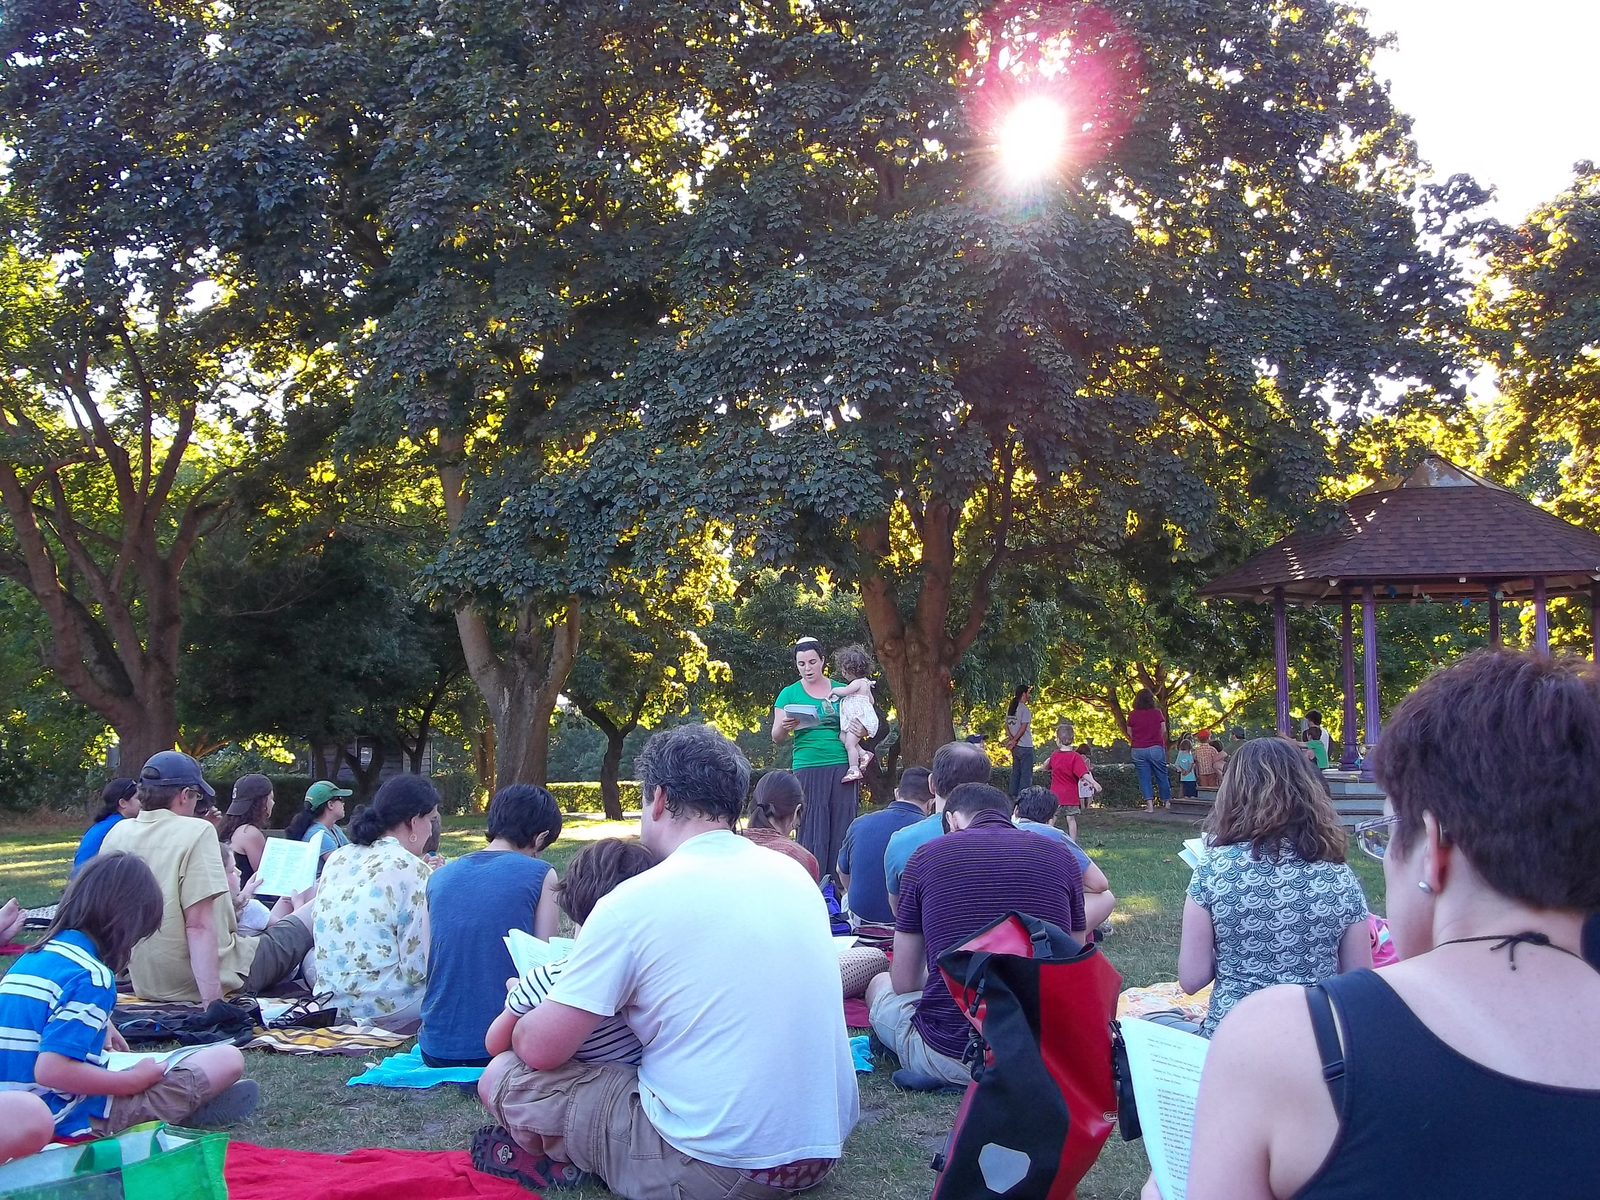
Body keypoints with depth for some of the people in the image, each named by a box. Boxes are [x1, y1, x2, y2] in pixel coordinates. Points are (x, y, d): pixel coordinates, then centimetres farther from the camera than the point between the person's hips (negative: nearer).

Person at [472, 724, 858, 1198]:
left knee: (502, 1078, 5)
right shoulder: (797, 876, 5)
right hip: (823, 1150, 6)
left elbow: (541, 1049, -7)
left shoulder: (633, 902, -12)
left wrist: (523, 1015, 16)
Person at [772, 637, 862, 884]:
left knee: (842, 827, -1)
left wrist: (861, 730, -6)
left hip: (841, 767, 2)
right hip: (808, 769, -2)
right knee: (813, 829, -5)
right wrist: (785, 727, -20)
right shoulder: (790, 694, 7)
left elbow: (862, 726, 18)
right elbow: (775, 736, 3)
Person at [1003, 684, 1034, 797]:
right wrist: (1014, 741, -10)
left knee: (1016, 772, 14)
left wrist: (1012, 739, -3)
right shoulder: (1025, 709, -13)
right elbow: (1023, 728, -17)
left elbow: (1007, 726, 9)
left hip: (1015, 747, 8)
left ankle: (1013, 796, 16)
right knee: (1026, 774, -3)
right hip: (1025, 746, -8)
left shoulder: (1010, 709, 11)